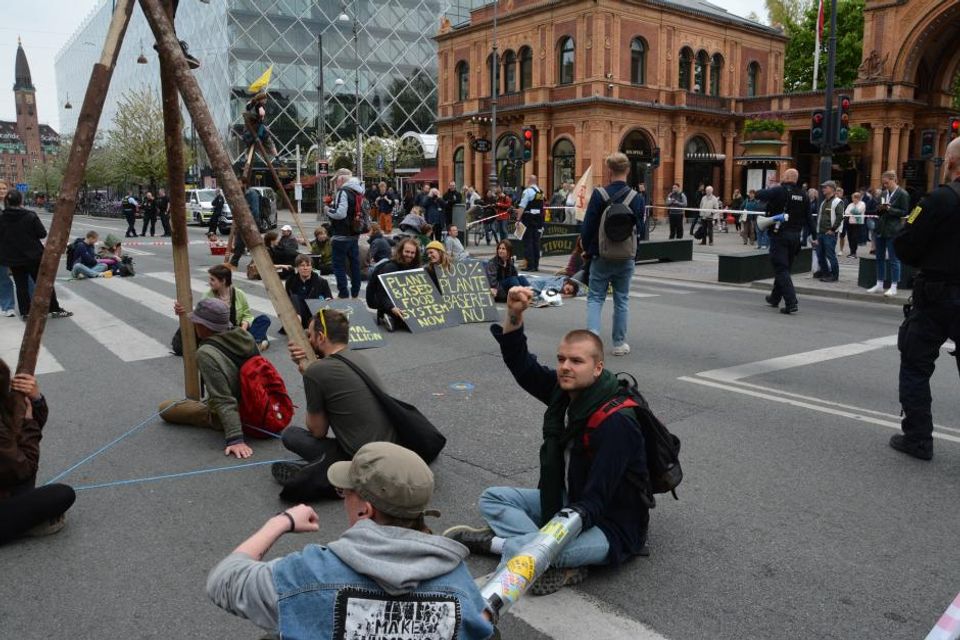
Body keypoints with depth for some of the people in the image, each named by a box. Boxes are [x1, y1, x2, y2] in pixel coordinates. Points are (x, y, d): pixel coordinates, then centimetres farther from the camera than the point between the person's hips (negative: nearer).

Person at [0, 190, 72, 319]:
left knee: (21, 286, 10)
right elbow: (42, 234, -8)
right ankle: (55, 309, 11)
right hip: (33, 256, -3)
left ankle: (25, 313, 12)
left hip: (13, 259, 3)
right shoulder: (30, 216, -12)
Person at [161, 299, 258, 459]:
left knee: (164, 408, 10)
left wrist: (235, 438, -36)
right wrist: (189, 315, 8)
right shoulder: (244, 336, -11)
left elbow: (224, 402, -34)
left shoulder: (207, 354, -31)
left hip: (233, 415, -7)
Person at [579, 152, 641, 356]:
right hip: (626, 257, 2)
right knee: (622, 299, 12)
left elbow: (588, 226, -10)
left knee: (595, 298, 7)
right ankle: (619, 343, 17)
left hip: (601, 256, -2)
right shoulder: (636, 198, -3)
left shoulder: (599, 195, -12)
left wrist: (587, 249, 5)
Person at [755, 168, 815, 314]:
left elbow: (759, 195, -13)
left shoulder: (779, 191, -11)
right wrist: (814, 235, 14)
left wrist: (770, 188, 6)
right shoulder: (803, 195, 7)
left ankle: (791, 303, -17)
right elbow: (808, 217, 9)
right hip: (795, 236, 6)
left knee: (781, 269, -6)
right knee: (783, 268, 18)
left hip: (779, 235, -6)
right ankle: (775, 298, 33)